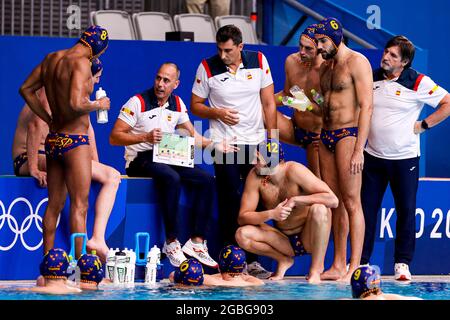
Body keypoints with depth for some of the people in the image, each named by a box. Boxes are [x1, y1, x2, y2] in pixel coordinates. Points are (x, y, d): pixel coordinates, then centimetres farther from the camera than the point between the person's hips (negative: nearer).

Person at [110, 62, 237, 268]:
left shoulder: (177, 105, 12)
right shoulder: (138, 102, -7)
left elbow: (192, 136, 20)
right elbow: (114, 137, -12)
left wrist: (215, 145, 4)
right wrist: (145, 137, -24)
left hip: (168, 159, 7)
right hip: (140, 160, -7)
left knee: (206, 180, -12)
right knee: (172, 179, -35)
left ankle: (196, 242, -14)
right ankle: (171, 242, -29)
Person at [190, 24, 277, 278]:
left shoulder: (259, 61, 0)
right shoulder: (207, 67, -4)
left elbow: (269, 103, 5)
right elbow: (195, 105, 4)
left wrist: (272, 139, 1)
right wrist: (217, 113, -15)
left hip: (255, 142, 2)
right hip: (223, 141, -2)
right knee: (230, 200, -5)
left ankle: (252, 259, 9)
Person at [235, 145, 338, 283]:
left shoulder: (294, 170, -20)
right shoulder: (255, 176, -11)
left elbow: (333, 200, -27)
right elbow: (242, 218, -14)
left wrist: (295, 200, -29)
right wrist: (271, 214, -30)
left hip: (308, 239, -3)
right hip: (284, 241, 3)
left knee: (319, 209, -33)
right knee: (242, 235, -20)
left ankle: (316, 269, -19)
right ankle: (284, 261, 4)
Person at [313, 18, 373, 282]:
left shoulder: (357, 62, -7)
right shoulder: (326, 67, 17)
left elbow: (366, 107, -13)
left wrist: (359, 150, -18)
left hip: (348, 134, -8)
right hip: (326, 136, 8)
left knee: (351, 203, -9)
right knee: (334, 202, 7)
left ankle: (354, 268, -10)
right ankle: (338, 265, 9)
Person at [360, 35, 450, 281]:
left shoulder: (418, 83, -8)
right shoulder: (371, 78, 5)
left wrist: (423, 125, -9)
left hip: (404, 158, -3)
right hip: (373, 156, 3)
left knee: (406, 210, 0)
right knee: (366, 208, 3)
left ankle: (402, 263, 6)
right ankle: (360, 259, 10)